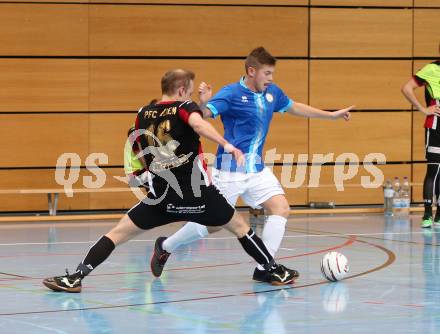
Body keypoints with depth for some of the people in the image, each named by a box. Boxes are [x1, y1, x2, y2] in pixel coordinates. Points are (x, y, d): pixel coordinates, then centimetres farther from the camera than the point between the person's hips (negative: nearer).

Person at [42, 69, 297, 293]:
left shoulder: (143, 115, 11)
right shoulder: (185, 107, -2)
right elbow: (199, 124, -27)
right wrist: (226, 144, -32)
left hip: (161, 195, 2)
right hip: (198, 193, -2)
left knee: (118, 234, 7)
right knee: (239, 226, 20)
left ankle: (76, 277, -8)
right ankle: (276, 271, 24)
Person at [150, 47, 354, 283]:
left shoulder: (272, 92, 5)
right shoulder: (231, 94, -15)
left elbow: (294, 108, 23)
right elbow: (203, 114, -24)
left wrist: (332, 115, 27)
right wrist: (203, 102, -47)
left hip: (257, 170, 7)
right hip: (230, 170, -7)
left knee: (281, 208, -10)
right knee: (213, 223, 0)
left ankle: (263, 268, -7)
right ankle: (166, 246, 23)